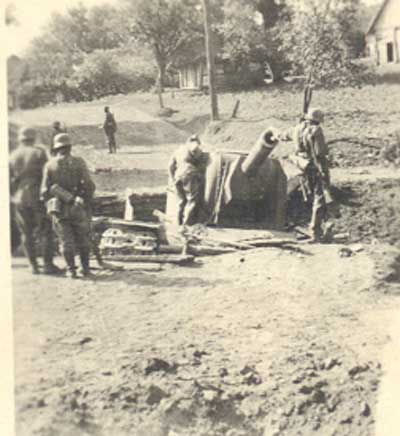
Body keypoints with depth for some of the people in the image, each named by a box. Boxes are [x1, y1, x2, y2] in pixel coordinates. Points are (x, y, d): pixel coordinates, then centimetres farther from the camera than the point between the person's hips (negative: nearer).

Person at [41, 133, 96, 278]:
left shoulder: (50, 165, -3)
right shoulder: (79, 162, -6)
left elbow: (45, 190, -6)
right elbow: (89, 185, -11)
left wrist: (49, 202, 14)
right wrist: (87, 200, 7)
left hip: (59, 210, 1)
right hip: (78, 208, -1)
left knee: (66, 240, 9)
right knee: (83, 238, 15)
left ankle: (71, 270, 7)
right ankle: (85, 268, 17)